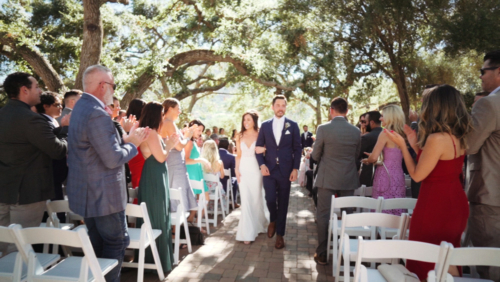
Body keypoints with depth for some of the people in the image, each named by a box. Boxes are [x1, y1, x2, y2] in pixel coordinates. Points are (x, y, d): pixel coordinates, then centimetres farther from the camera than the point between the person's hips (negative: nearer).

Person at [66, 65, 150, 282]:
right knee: (117, 241, 5)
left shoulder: (81, 107, 9)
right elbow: (113, 159, -24)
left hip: (89, 191, 10)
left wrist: (126, 139, 9)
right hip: (103, 194, -10)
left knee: (98, 243, 21)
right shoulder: (97, 113, -24)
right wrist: (133, 143, -8)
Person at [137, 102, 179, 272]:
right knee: (157, 218, -1)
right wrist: (169, 145, -4)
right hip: (155, 181, -10)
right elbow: (161, 157, -20)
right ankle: (158, 260, 11)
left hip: (152, 180, 10)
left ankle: (149, 256, 29)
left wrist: (168, 143, 14)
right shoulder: (152, 133, -17)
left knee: (150, 218, 17)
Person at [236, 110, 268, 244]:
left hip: (255, 169, -2)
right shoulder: (240, 136, 7)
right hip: (243, 170, 2)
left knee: (256, 199, 8)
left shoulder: (260, 135, -2)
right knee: (246, 200, -1)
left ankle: (258, 225, 31)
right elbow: (238, 155, 9)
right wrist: (237, 170, 1)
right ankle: (248, 232, 5)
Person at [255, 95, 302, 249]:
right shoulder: (265, 125, 5)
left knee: (283, 202, 6)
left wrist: (295, 168, -5)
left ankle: (280, 234, 21)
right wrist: (262, 165, -6)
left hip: (286, 170, 0)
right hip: (269, 169, 1)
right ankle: (273, 220, 29)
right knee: (270, 199, -5)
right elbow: (259, 147, 7)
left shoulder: (293, 125, 2)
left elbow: (297, 148, 3)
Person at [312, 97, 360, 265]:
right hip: (348, 180, 4)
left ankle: (322, 254, 13)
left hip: (327, 179, -3)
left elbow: (315, 156, -4)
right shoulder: (356, 131, 0)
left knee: (323, 215, 6)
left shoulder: (323, 129, -11)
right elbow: (356, 156, 10)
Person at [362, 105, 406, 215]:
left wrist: (367, 160, 6)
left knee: (383, 212, 0)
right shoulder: (402, 134, 9)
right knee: (396, 212, 13)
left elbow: (373, 158, -14)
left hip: (385, 176, -7)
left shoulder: (385, 134, -11)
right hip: (398, 176, 7)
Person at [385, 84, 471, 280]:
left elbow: (417, 175, -16)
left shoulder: (437, 138, -24)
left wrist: (402, 145, -10)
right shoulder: (459, 137, 4)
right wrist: (415, 144, 11)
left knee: (431, 262, 9)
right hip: (454, 202, 9)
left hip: (435, 205, -9)